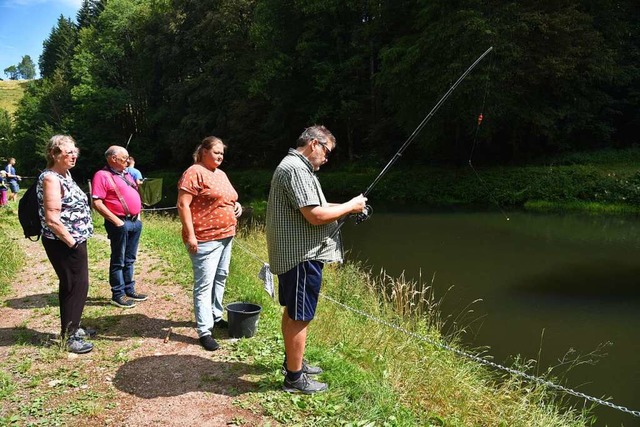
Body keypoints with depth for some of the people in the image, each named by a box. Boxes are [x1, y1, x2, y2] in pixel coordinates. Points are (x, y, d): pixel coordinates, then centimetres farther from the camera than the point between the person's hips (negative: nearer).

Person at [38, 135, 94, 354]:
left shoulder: (65, 175, 11)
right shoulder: (50, 178, -19)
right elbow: (52, 219, -24)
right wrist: (71, 242, -19)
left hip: (74, 240, 10)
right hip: (64, 244, -10)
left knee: (73, 285, 18)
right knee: (76, 286, -2)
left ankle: (71, 327, 32)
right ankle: (68, 336, 10)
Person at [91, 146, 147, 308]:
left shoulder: (126, 174, 15)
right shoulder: (102, 175, -12)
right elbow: (97, 203, -18)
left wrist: (138, 215, 13)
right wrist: (116, 221, -18)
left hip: (135, 221, 8)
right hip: (120, 223, -8)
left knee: (129, 259, 16)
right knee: (118, 261, 2)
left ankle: (129, 290, 26)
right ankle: (118, 295, 11)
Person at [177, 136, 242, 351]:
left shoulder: (221, 174, 15)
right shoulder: (194, 173, -12)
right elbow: (183, 205, -17)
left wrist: (236, 204, 6)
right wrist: (190, 235, -22)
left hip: (226, 236, 9)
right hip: (205, 239, -9)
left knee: (220, 278, 17)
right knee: (204, 284, -6)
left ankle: (216, 316, 32)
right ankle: (204, 331, -1)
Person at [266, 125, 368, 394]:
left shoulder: (296, 167, 15)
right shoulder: (296, 169, -20)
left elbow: (312, 206, 21)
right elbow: (315, 215, -25)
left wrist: (344, 207, 9)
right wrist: (349, 206, -12)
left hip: (293, 253, 11)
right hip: (301, 255, -11)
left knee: (292, 311, 21)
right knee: (299, 316, -1)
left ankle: (292, 361, 36)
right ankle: (294, 378, 11)